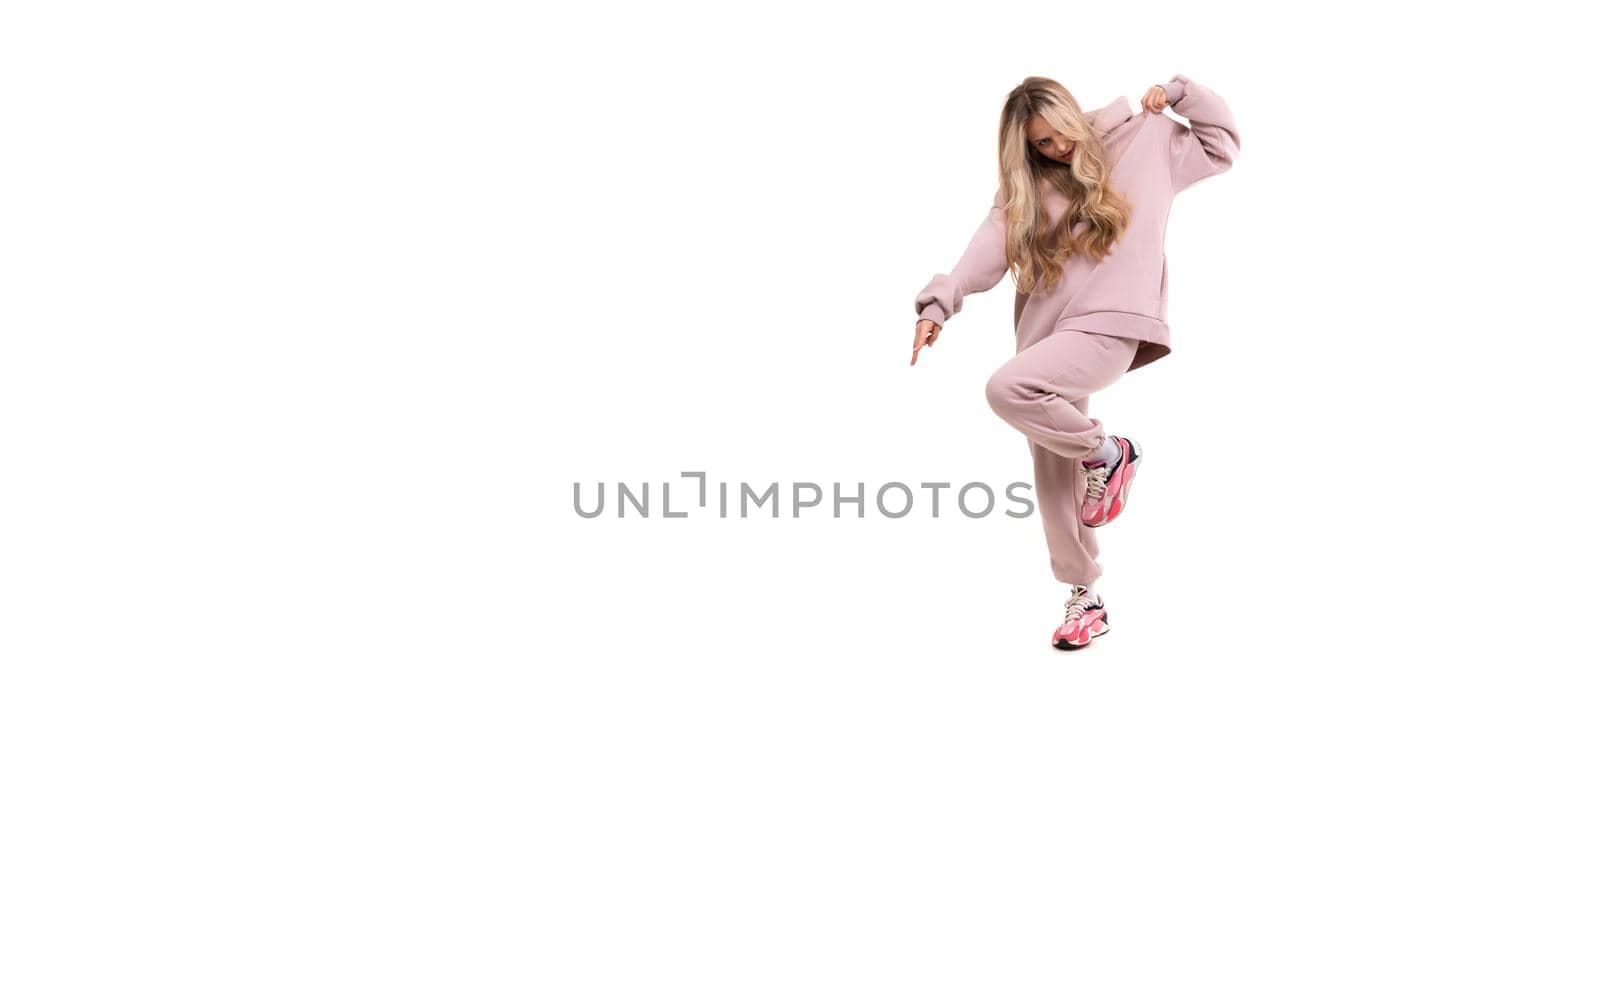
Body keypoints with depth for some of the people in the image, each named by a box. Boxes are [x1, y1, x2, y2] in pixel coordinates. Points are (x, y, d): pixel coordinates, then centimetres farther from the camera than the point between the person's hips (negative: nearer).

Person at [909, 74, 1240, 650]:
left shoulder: (1146, 142, 8)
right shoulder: (1023, 192, 13)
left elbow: (1222, 146, 18)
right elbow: (989, 249, -2)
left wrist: (1179, 93, 5)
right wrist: (939, 302, -18)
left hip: (1108, 326, -5)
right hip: (1049, 333, 5)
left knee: (1007, 390, -30)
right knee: (1054, 474, 5)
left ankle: (1107, 454, -6)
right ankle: (1084, 599, 20)